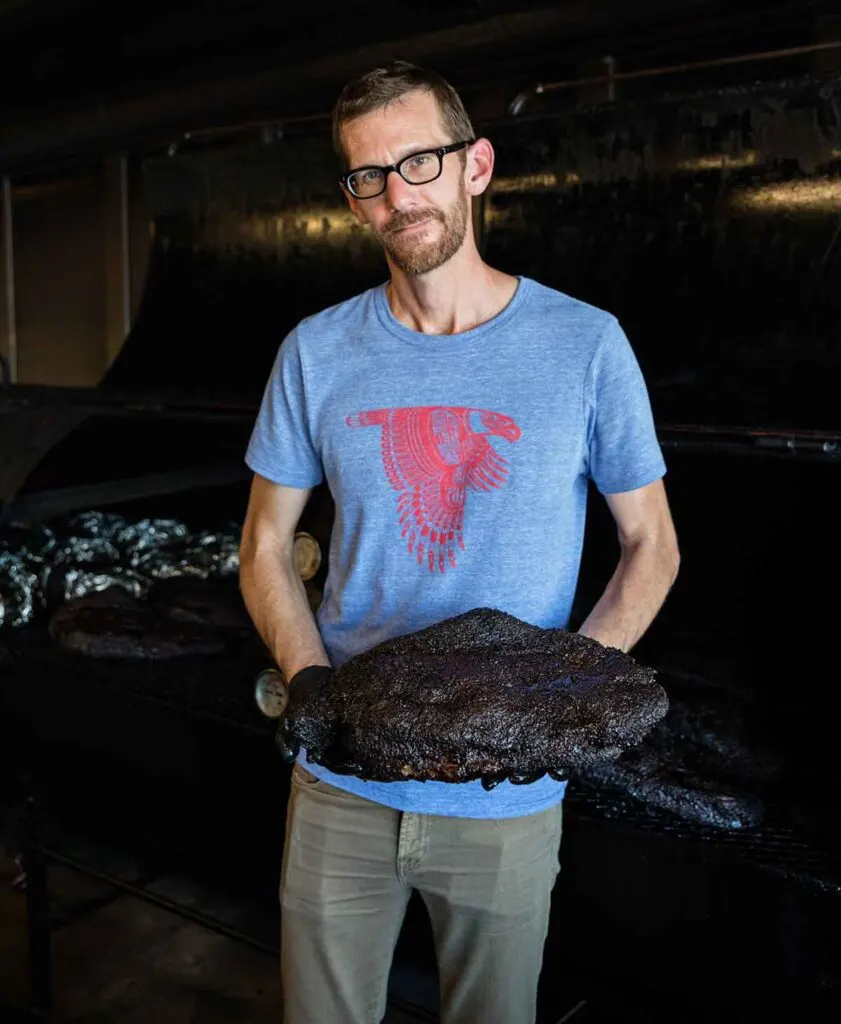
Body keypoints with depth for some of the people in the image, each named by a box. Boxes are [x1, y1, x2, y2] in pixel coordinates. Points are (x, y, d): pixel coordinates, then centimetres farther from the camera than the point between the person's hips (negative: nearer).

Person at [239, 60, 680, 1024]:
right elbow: (265, 547, 5)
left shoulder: (584, 344, -8)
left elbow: (651, 545, 0)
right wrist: (309, 676, -13)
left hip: (510, 793, -1)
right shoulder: (316, 352, -3)